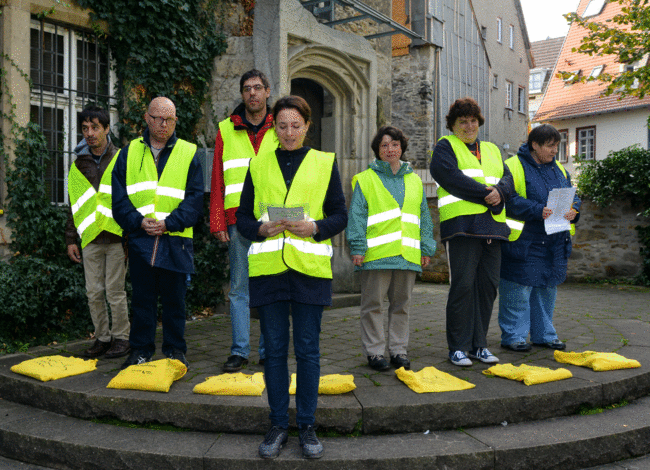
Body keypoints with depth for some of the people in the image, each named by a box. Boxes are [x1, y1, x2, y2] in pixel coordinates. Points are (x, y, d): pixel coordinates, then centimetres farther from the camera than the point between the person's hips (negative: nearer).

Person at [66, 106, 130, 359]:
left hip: (117, 238, -4)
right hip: (90, 239, 4)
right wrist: (71, 239, 12)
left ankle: (121, 337, 13)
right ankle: (102, 337, 19)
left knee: (115, 292, 0)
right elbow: (75, 205, 17)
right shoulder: (79, 164, 13)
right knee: (94, 293, 7)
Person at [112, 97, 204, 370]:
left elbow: (194, 199, -3)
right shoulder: (130, 152, 10)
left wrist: (168, 223, -15)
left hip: (175, 239, -1)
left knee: (174, 298, 6)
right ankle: (141, 350, 20)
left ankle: (175, 350, 19)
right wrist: (138, 221, -12)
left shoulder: (188, 153, 5)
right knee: (142, 297, 8)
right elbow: (119, 197, 4)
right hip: (139, 238, 1)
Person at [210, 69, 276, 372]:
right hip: (238, 221, 0)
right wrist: (218, 222, -1)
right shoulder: (226, 130, 11)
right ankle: (239, 351, 11)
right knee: (239, 288, 3)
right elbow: (218, 181, 8)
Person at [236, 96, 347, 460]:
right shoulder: (259, 165, 12)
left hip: (310, 268, -1)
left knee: (308, 349, 3)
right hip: (267, 268, 1)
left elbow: (340, 215, 6)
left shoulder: (325, 163, 9)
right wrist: (260, 228, -10)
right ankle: (279, 426, 19)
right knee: (274, 348, 6)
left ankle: (307, 426, 17)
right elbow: (243, 217, 12)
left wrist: (314, 227, -13)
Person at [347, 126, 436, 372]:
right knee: (373, 305, 1)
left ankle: (398, 350, 20)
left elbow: (424, 218, 18)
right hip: (376, 254, -3)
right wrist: (357, 248, -10)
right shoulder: (365, 179, 4)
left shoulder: (414, 181, 17)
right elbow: (356, 216, -2)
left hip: (407, 255, 4)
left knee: (401, 304, 10)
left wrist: (426, 249, 11)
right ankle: (374, 352, 11)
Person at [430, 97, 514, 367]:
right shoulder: (445, 147, 7)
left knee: (488, 286, 7)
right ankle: (458, 347, 3)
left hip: (492, 228, 6)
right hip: (461, 227, -6)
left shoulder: (492, 150, 25)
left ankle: (479, 345, 17)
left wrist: (499, 192, -11)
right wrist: (487, 194, -12)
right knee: (463, 286, -7)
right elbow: (452, 178, -11)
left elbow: (508, 179, 12)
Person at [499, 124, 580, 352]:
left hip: (554, 243, 7)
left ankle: (544, 334, 26)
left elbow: (572, 196, 16)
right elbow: (509, 200, -17)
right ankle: (513, 336, 8)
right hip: (523, 242, -7)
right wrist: (539, 211, -26)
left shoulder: (558, 169, 16)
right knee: (519, 289, -4)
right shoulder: (513, 167, -7)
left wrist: (574, 209, -7)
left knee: (548, 288, 14)